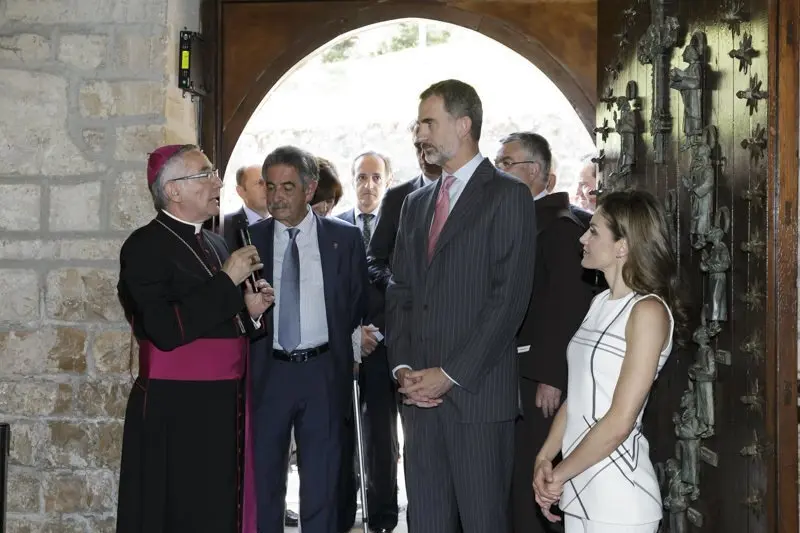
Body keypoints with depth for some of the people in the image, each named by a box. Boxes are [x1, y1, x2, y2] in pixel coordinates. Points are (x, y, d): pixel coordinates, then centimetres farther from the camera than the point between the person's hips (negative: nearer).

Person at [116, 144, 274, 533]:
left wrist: (249, 311, 3)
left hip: (224, 406, 8)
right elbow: (166, 331, -22)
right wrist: (227, 280, -16)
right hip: (174, 412, -7)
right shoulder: (145, 246, -10)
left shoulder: (215, 244, 15)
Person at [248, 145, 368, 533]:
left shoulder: (345, 238, 1)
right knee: (263, 480, 8)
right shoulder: (249, 239, 3)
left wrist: (335, 348, 4)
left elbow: (359, 303, 8)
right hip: (267, 370, 1)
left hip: (323, 373, 0)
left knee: (321, 484, 8)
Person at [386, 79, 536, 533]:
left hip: (478, 391, -6)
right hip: (421, 391, 6)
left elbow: (510, 297, -12)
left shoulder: (508, 196, -4)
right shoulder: (416, 204, 17)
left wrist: (451, 374, -13)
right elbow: (400, 292, 16)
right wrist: (403, 368, 0)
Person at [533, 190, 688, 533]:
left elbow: (620, 422, -18)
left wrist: (559, 473, -10)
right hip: (579, 484, 7)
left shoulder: (648, 311, -14)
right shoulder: (600, 303, 12)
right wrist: (545, 458, -1)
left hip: (617, 491, -7)